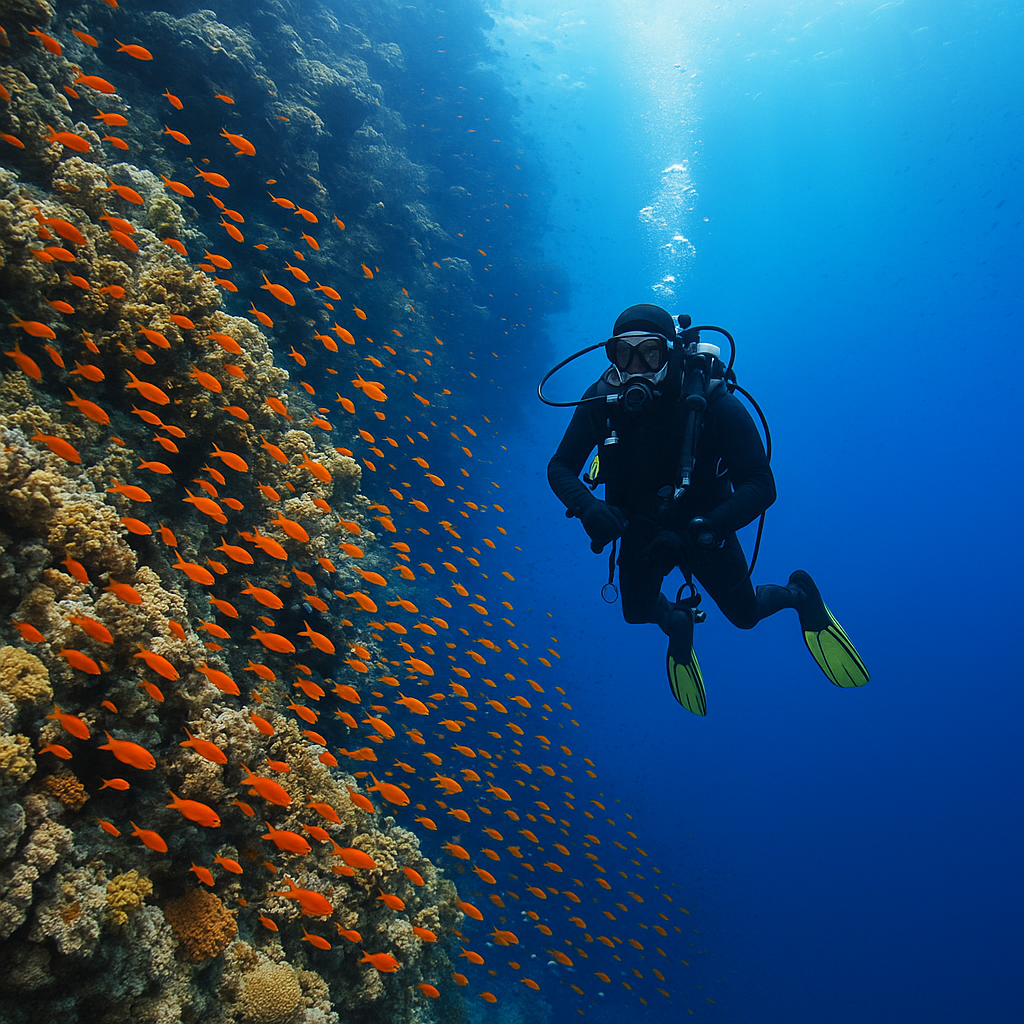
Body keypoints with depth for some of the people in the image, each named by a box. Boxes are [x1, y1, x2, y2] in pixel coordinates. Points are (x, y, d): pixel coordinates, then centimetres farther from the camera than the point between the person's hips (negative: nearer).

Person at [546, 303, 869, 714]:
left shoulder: (713, 403, -33)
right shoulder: (602, 400, -24)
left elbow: (762, 486, -33)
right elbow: (560, 467, -18)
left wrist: (701, 530, -47)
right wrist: (587, 508, -40)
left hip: (702, 527, -2)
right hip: (641, 528, 3)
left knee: (744, 614, 11)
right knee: (636, 612, 9)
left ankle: (798, 593, 44)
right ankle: (678, 622, 44)